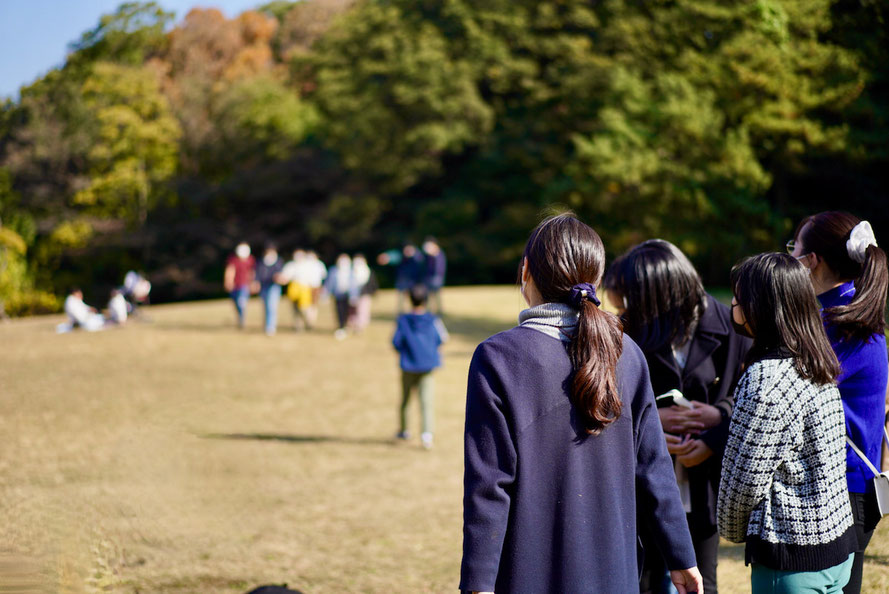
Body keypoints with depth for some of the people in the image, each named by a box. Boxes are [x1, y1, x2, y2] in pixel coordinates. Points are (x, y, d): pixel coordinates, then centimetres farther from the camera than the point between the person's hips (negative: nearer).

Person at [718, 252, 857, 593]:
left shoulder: (766, 379, -20)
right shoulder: (820, 367, 7)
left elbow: (747, 478, -16)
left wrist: (731, 529, 2)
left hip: (792, 558, -8)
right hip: (838, 542, 8)